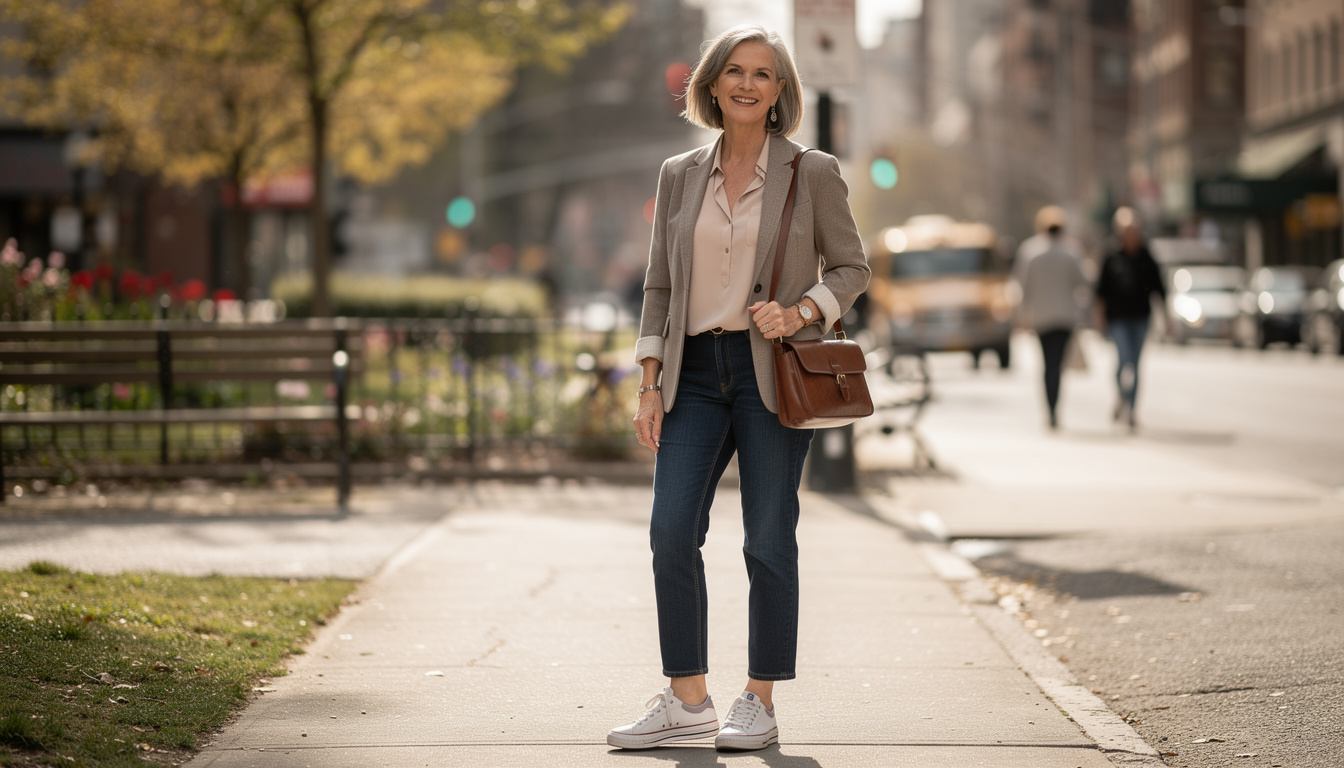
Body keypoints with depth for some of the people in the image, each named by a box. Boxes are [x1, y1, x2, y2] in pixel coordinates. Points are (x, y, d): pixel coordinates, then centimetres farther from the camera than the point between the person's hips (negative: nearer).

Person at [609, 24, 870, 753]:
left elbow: (851, 266, 5)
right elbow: (659, 286, 11)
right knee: (672, 530, -5)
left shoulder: (812, 173, 1)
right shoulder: (679, 175, 10)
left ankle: (759, 704, 9)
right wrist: (650, 385, 4)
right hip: (696, 370, 3)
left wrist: (800, 312, -14)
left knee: (768, 537, -1)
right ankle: (686, 698, 6)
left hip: (773, 369, -3)